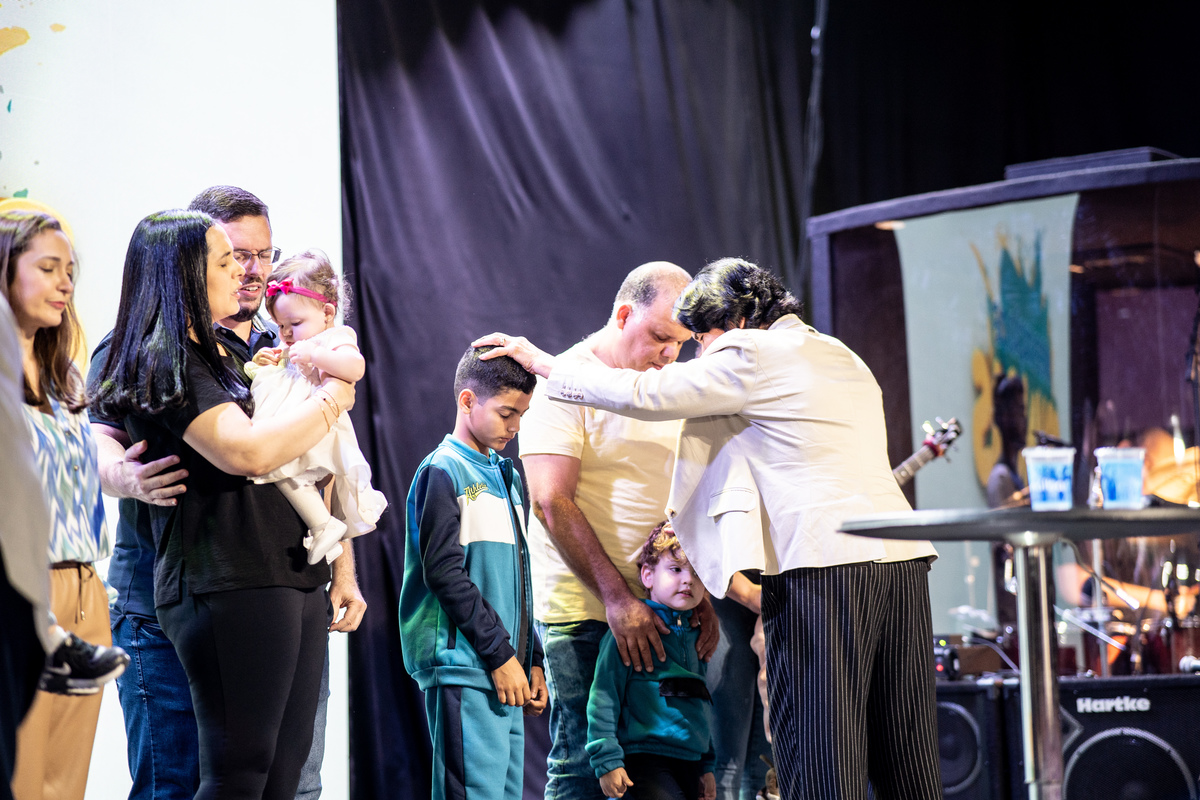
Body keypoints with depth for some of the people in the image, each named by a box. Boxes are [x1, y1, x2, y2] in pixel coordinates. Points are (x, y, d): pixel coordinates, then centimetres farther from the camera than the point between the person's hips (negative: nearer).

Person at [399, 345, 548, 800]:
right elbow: (443, 572, -14)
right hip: (464, 670, -8)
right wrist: (500, 653, -15)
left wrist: (532, 660, 15)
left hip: (508, 675, 8)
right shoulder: (443, 472, -5)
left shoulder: (506, 477, 20)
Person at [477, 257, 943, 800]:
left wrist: (540, 362, 7)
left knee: (819, 755, -7)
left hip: (823, 566, -8)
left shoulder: (753, 356, -1)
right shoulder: (844, 359, 25)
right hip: (902, 557, 8)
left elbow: (644, 395, -3)